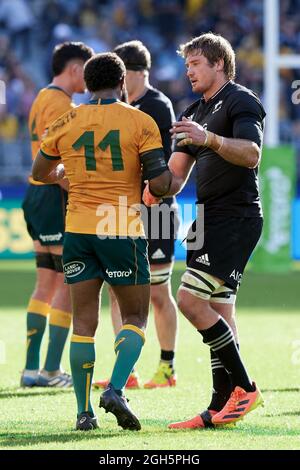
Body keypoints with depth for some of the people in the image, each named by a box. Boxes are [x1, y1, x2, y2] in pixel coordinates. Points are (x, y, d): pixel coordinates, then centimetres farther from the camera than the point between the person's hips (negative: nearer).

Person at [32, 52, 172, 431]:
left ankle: (84, 411, 2)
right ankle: (115, 390, -13)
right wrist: (173, 177, 13)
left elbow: (40, 173, 19)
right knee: (135, 318, 8)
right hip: (123, 230, -3)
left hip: (78, 230, 3)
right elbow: (159, 184, -10)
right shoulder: (141, 123, -4)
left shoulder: (66, 124, 5)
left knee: (83, 322, 6)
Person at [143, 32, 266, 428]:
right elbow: (177, 175, 18)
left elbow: (251, 154, -24)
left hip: (236, 217, -9)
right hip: (210, 219, 9)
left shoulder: (241, 102, -7)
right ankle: (222, 406, 8)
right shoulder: (196, 112, 21)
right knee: (219, 313, 7)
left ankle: (244, 387, -9)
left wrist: (209, 139, -37)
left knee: (190, 300, -16)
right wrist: (156, 189, -3)